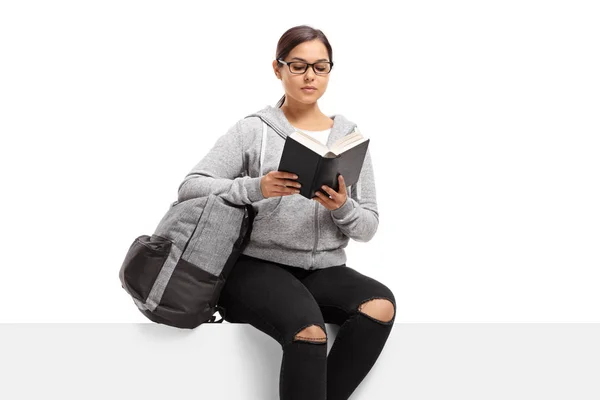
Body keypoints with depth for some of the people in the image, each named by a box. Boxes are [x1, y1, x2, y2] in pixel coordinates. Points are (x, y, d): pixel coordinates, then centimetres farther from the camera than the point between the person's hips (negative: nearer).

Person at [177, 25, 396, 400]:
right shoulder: (253, 130, 2)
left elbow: (368, 227, 10)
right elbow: (190, 187, -5)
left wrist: (342, 207, -13)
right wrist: (256, 189, -21)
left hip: (325, 270, 4)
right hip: (259, 264, -4)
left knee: (381, 304, -28)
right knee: (309, 331, -34)